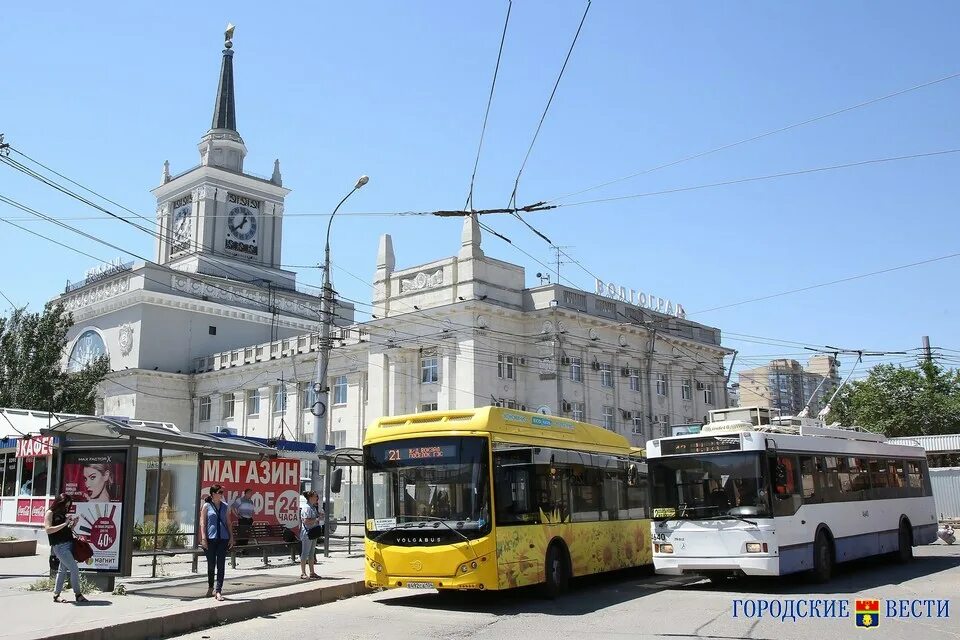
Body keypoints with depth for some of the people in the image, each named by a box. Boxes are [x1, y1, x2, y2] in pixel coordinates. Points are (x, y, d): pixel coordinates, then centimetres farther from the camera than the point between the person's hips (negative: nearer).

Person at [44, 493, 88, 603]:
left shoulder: (62, 514, 17)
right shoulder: (50, 513, -4)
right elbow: (48, 529, -15)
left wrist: (72, 524, 4)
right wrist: (65, 524, -17)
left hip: (69, 544, 8)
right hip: (60, 546, -8)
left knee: (63, 570, 11)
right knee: (75, 569, -9)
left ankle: (56, 595, 19)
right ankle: (78, 595, 0)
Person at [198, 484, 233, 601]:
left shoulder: (224, 506, 10)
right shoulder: (206, 506, 0)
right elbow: (203, 523, -3)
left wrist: (231, 537, 7)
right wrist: (203, 538, -10)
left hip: (223, 538, 3)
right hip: (211, 538, -2)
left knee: (221, 565, -3)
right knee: (211, 564, 7)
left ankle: (218, 591, -3)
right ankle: (210, 587, 27)